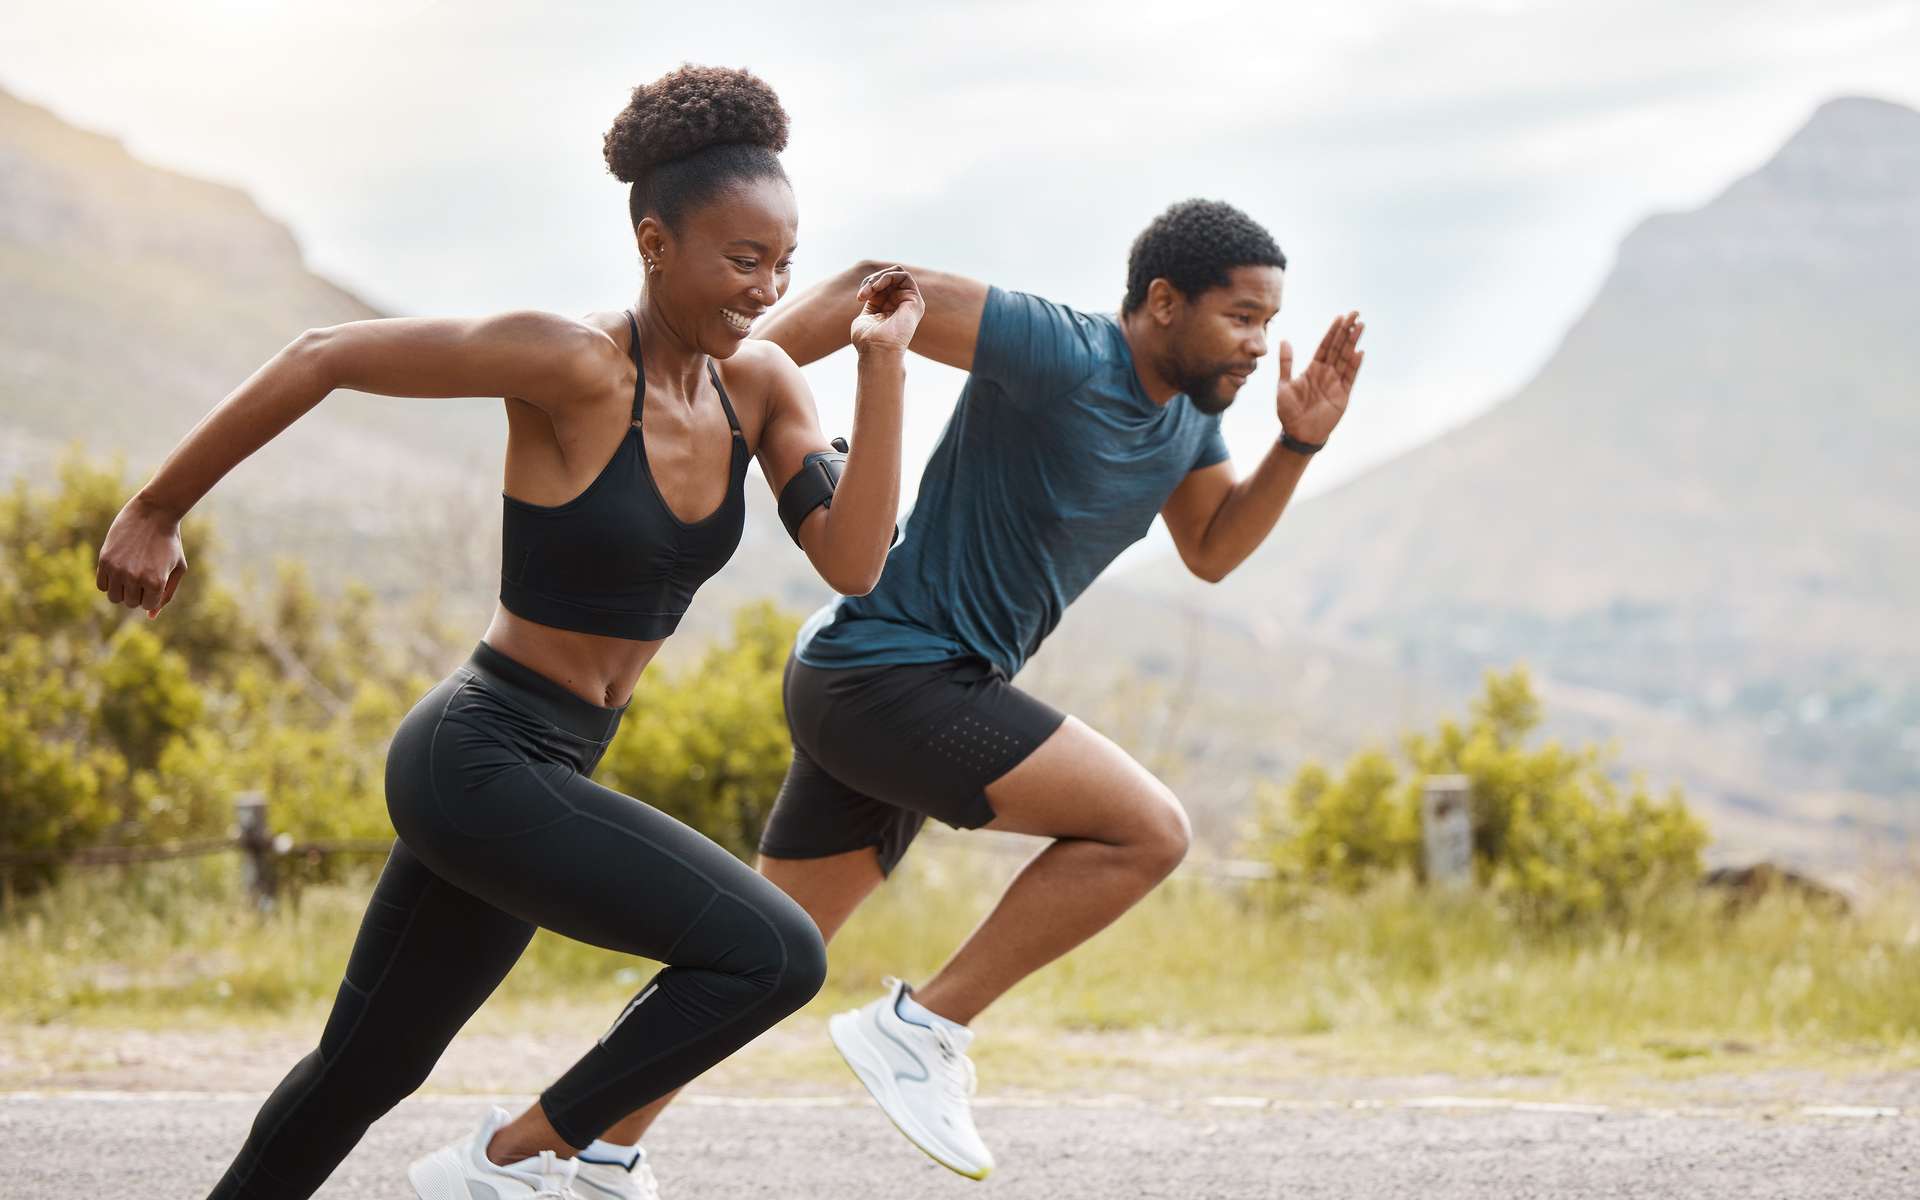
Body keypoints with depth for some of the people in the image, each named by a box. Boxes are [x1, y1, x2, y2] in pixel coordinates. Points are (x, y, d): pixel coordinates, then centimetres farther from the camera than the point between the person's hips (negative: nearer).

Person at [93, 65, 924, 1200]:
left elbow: (853, 563, -8)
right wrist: (155, 514, -9)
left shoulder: (763, 382, 2)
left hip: (543, 772, 8)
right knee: (778, 954, -17)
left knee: (363, 1073, 21)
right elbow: (322, 357, -15)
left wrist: (885, 364, -13)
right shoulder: (572, 361, -20)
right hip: (481, 761, -8)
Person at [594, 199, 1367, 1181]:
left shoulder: (1189, 406, 9)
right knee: (1147, 831, -16)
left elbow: (1211, 551, 19)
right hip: (895, 675, -10)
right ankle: (923, 1028, -10)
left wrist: (1299, 442, 4)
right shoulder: (1061, 354, -19)